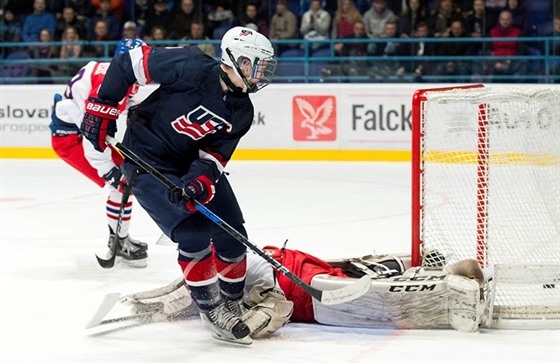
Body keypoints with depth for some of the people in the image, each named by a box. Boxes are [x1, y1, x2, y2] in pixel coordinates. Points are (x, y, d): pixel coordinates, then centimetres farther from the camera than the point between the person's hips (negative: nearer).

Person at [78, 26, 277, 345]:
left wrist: (201, 178, -28)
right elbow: (129, 62, -19)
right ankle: (211, 308, -3)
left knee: (232, 234, 3)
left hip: (195, 165, 7)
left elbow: (217, 152, -7)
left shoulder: (241, 111, -5)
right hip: (147, 163, -7)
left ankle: (233, 303, 23)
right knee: (193, 233, -18)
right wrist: (103, 108, -16)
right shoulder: (190, 68, -25)